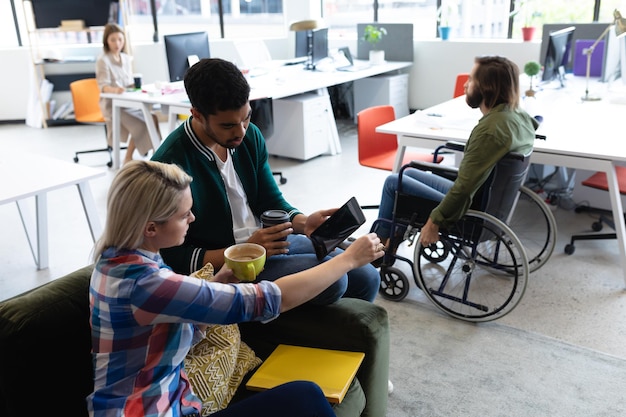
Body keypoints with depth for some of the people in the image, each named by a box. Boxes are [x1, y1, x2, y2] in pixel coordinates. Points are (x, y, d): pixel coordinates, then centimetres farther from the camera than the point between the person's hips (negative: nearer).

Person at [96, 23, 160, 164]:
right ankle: (128, 158, -10)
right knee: (141, 126, -26)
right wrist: (115, 90, -37)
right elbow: (103, 86, -15)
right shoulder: (103, 60, -5)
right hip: (112, 105, -6)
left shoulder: (127, 59, 15)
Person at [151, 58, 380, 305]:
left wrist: (304, 223, -14)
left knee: (367, 277, 3)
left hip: (270, 242, 7)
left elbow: (272, 203, 8)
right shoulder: (171, 163, -22)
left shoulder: (250, 136, -2)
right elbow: (174, 258, -17)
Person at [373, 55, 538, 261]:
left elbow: (464, 186, -28)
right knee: (409, 173, 22)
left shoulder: (489, 128, -31)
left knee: (393, 182, 8)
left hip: (468, 209, -9)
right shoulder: (519, 116, -4)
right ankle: (390, 239, 30)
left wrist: (434, 221, -18)